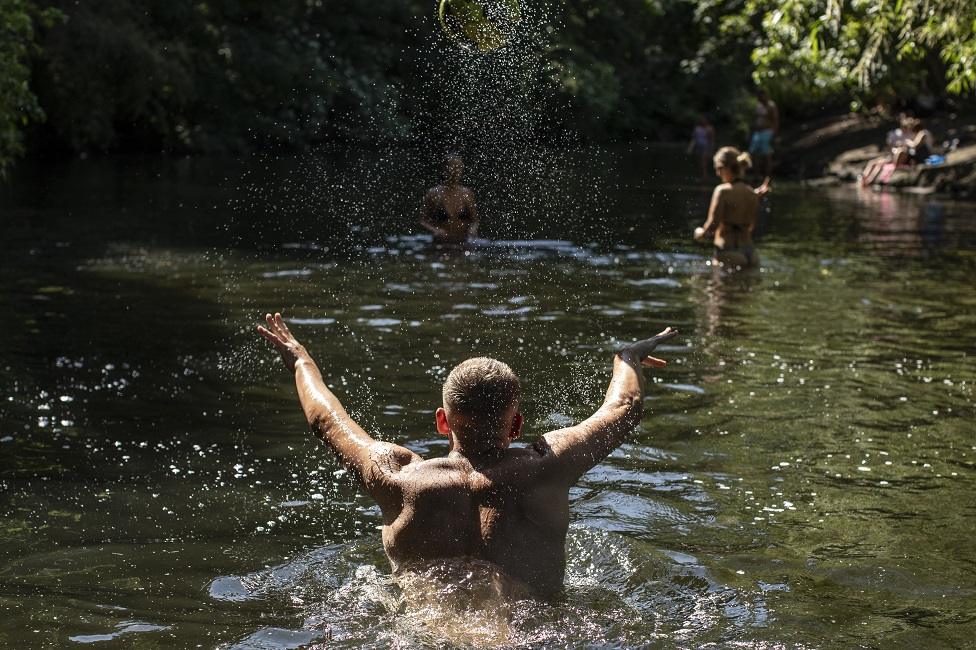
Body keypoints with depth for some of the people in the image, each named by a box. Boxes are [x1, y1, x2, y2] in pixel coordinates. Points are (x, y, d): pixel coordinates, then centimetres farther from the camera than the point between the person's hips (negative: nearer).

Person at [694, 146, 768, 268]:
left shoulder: (722, 191, -10)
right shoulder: (752, 193, 8)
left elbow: (712, 225, -14)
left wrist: (700, 232, 7)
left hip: (728, 254, -6)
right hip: (749, 252, 6)